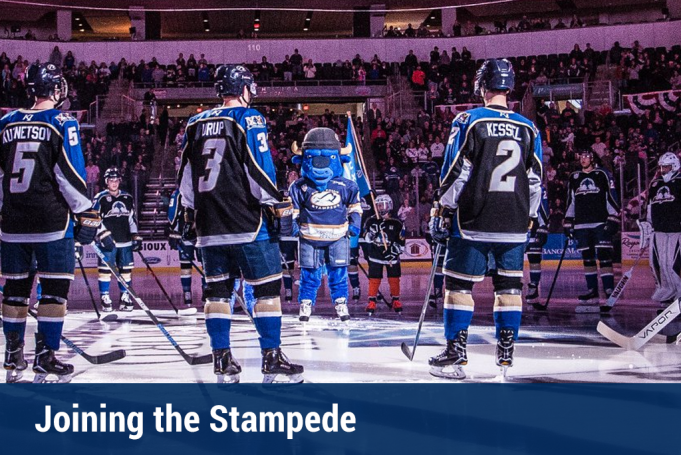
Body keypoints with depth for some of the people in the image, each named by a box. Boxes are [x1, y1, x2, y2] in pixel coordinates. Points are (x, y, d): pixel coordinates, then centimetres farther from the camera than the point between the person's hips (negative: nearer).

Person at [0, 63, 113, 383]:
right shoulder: (62, 123, -6)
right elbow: (71, 175, -10)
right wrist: (88, 219, -6)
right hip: (52, 223, -5)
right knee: (55, 288, 2)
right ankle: (45, 357, 0)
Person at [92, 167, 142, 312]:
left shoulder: (128, 198, 13)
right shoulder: (100, 198, -1)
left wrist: (136, 236, 13)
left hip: (125, 241, 4)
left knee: (126, 270, 5)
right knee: (105, 270, -4)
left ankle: (125, 298, 14)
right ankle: (105, 298, 2)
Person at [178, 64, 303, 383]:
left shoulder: (196, 124, 13)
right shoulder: (248, 119, -5)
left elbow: (186, 176, 16)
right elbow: (260, 168, -12)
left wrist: (189, 216, 23)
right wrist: (279, 209, -8)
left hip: (209, 226, 6)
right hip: (248, 224, -6)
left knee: (217, 289, 10)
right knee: (267, 286, 1)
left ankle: (222, 360, 10)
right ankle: (272, 358, 0)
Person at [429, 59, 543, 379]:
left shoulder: (469, 122, -5)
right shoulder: (529, 130, 7)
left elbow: (455, 174, -7)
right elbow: (535, 182, 10)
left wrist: (441, 212, 0)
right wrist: (528, 219, 20)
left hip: (472, 223, -3)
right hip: (514, 226, 4)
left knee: (459, 284, 4)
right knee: (509, 286, 12)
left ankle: (455, 355, 4)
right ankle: (506, 353, 14)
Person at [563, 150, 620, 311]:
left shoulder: (602, 175, 3)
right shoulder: (574, 178, 15)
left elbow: (612, 197, 0)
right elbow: (570, 201, 19)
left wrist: (613, 219, -8)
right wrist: (568, 223, 13)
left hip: (601, 223, -4)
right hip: (581, 225, 4)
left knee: (604, 256, -11)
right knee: (587, 258, 5)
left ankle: (609, 290, -12)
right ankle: (592, 292, 8)